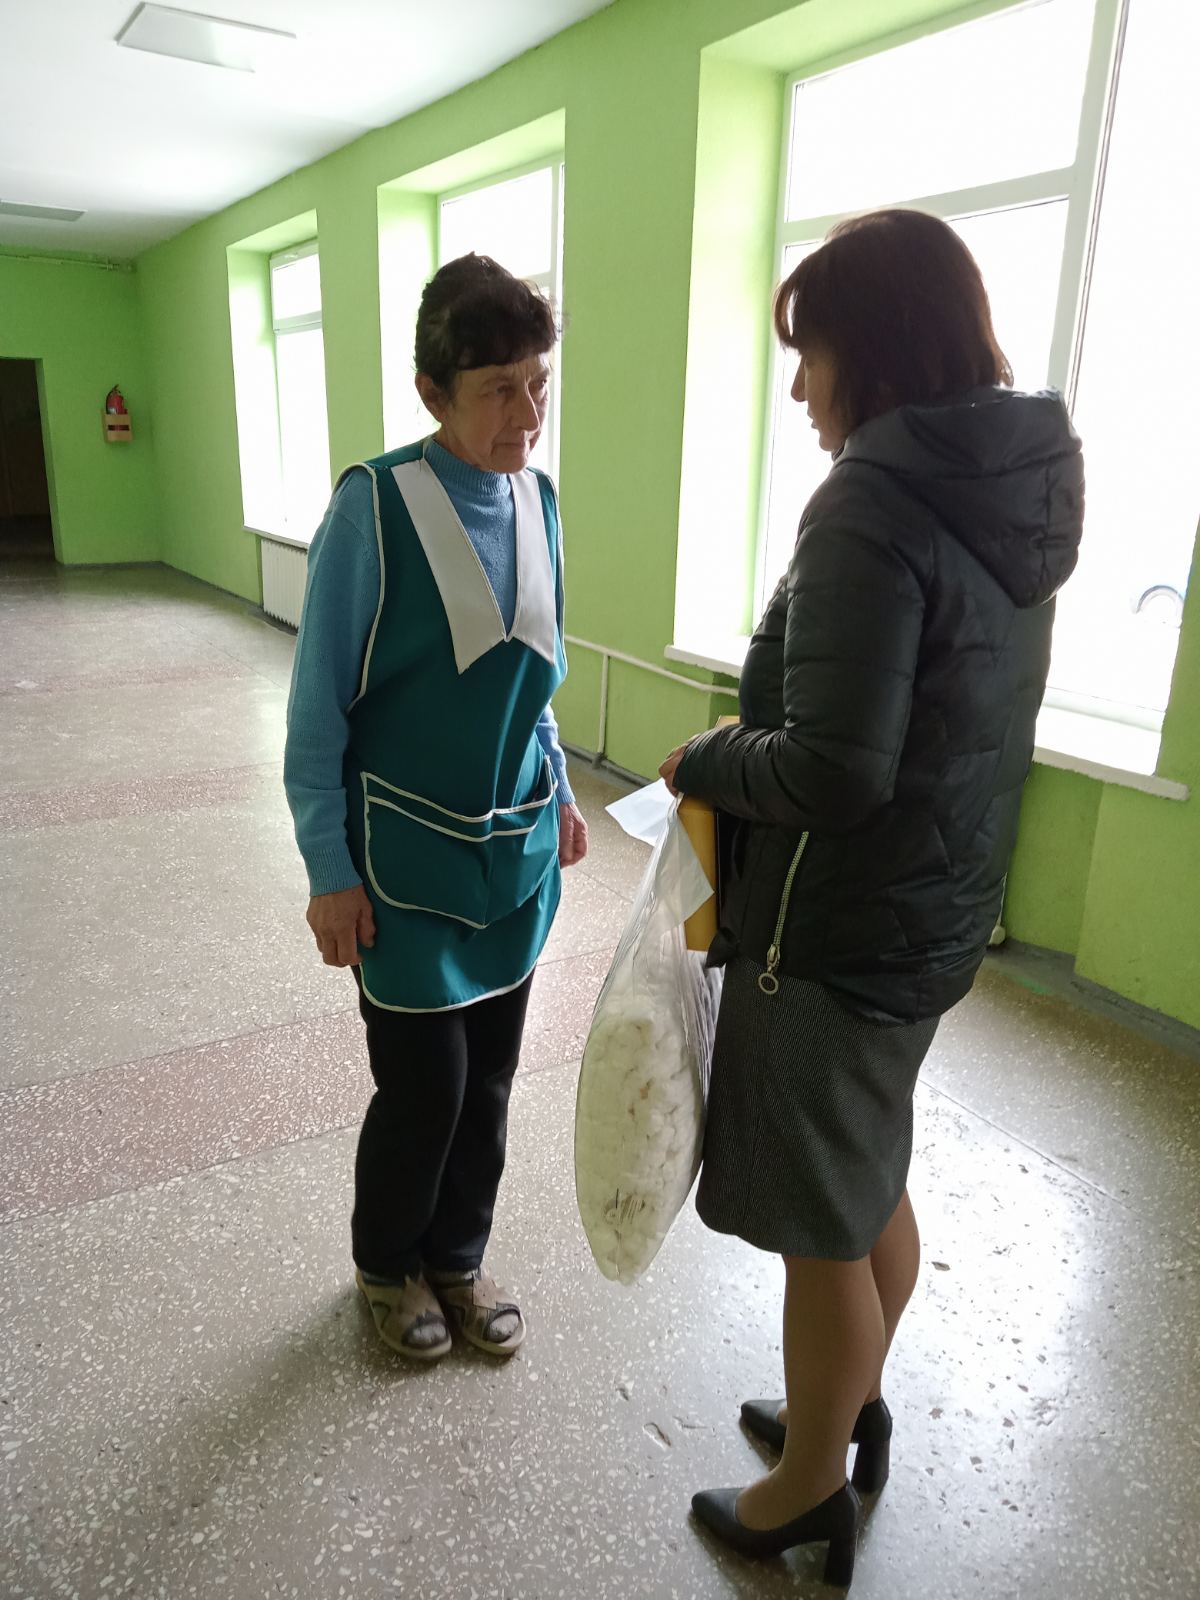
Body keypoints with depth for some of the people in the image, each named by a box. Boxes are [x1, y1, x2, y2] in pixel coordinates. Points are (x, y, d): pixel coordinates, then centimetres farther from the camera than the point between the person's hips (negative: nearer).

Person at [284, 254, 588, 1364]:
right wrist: (330, 872, -11)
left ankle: (458, 1257, 40)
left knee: (490, 1078, 15)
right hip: (410, 858, -5)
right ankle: (389, 1264, 37)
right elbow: (319, 703, -11)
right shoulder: (374, 507, -16)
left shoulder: (538, 502, 2)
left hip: (517, 852, 5)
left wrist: (559, 794, 13)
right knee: (424, 1088, 6)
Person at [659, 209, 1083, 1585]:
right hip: (940, 908, 9)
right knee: (873, 1187, 26)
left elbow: (835, 772, -28)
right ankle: (852, 1410, 49)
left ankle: (810, 1496, 36)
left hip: (838, 932, -9)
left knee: (826, 1228, 11)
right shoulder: (1016, 495, 5)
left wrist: (703, 764, -10)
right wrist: (750, 745, 11)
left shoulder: (873, 506, -23)